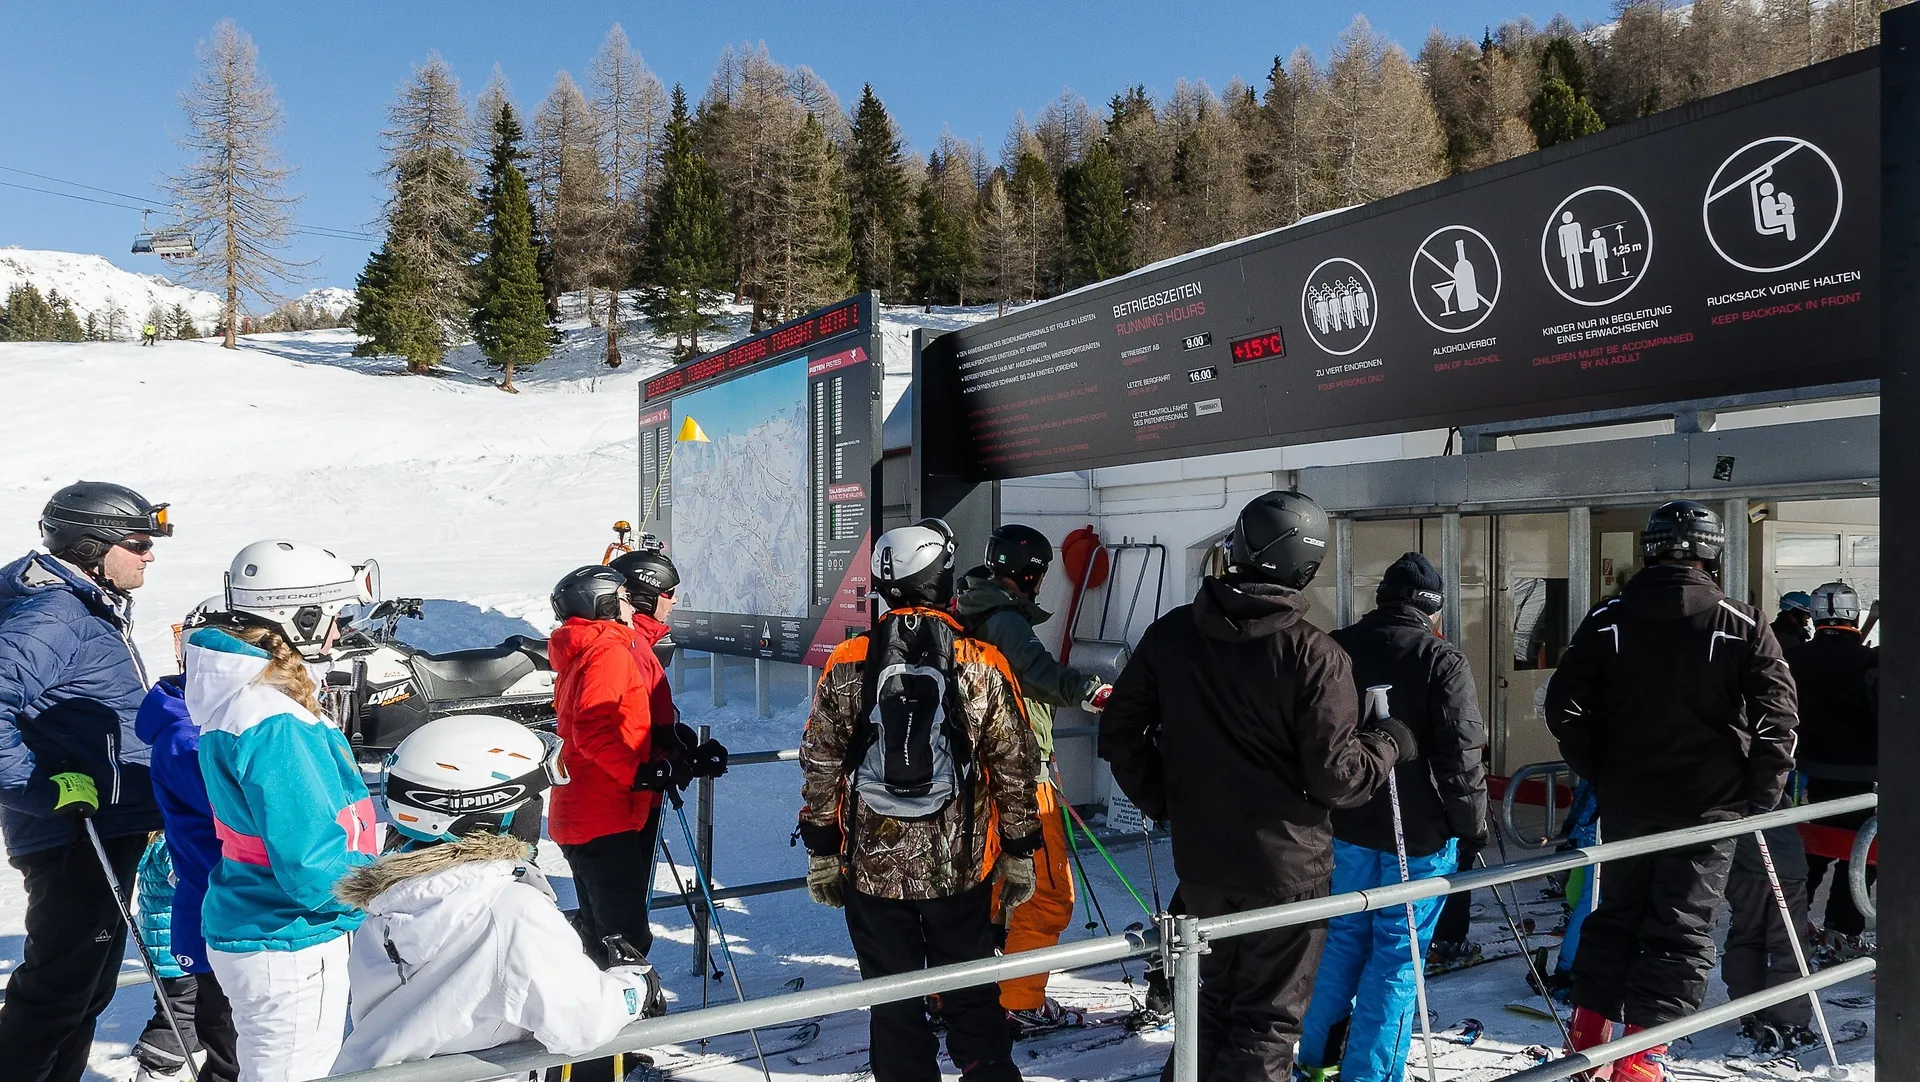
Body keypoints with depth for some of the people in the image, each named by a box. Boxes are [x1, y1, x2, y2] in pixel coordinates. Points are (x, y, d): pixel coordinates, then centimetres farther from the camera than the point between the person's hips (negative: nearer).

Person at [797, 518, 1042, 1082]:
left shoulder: (846, 664, -6)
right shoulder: (984, 666, -8)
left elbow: (820, 769, -2)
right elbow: (1015, 770, -2)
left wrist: (820, 853, 9)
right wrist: (1020, 853, 9)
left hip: (873, 867, 0)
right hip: (961, 868, 0)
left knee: (894, 1006, 13)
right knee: (972, 998, 17)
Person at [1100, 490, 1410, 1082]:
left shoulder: (1171, 633, -3)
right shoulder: (1314, 655, -17)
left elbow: (1119, 729, 2)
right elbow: (1335, 777, -15)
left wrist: (1160, 800, 13)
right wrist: (1391, 745, 3)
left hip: (1199, 860, 5)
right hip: (1287, 866, -4)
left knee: (1216, 998, 24)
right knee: (1268, 1018, 10)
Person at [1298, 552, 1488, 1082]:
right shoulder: (1443, 662, -13)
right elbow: (1461, 759, -14)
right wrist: (1473, 826, -1)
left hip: (1346, 825, 5)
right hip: (1420, 835, -5)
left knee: (1343, 937, 18)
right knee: (1396, 955, 4)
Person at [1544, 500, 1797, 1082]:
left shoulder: (1607, 620, -1)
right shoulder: (1744, 626, -6)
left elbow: (1564, 706, -4)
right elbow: (1777, 719, -10)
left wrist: (1599, 773, 7)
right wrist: (1760, 795, 1)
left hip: (1625, 800, 2)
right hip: (1708, 805, -2)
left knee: (1616, 914, 18)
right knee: (1682, 929, 5)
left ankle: (1587, 1034, 23)